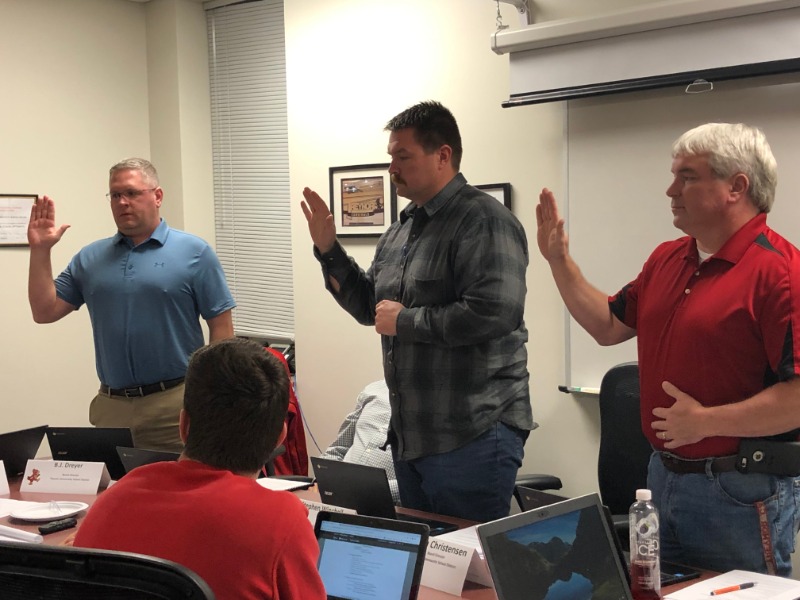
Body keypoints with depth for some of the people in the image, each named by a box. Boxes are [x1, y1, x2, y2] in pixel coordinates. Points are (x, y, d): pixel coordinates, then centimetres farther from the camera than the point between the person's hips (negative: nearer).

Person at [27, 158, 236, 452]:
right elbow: (44, 312, 9)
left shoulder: (194, 252, -1)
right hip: (110, 405, 4)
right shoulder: (91, 257, 11)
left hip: (176, 403, -3)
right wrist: (40, 250, 0)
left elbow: (220, 326, -3)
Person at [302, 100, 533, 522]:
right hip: (408, 436, 9)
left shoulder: (484, 222, -14)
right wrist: (327, 249, 8)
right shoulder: (401, 228, 13)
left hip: (473, 436, -9)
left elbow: (494, 313, -27)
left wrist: (405, 321, -17)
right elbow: (370, 307, 20)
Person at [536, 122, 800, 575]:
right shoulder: (666, 259, 10)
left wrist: (707, 421, -24)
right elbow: (608, 325, 18)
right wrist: (559, 258, 11)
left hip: (741, 492, -8)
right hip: (663, 476, 8)